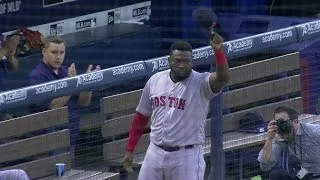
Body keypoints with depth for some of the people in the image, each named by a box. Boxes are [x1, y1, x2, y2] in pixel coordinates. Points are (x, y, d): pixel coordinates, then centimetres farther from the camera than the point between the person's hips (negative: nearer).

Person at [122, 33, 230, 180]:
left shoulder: (200, 83, -10)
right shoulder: (155, 81, 5)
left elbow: (223, 78, -32)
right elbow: (141, 116, 15)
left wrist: (218, 51, -48)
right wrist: (129, 150, 16)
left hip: (187, 156, -5)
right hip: (155, 153, 5)